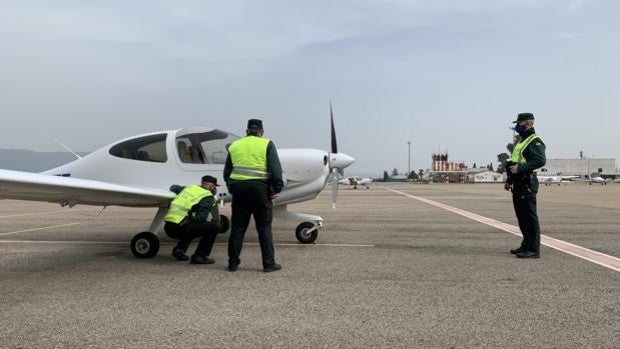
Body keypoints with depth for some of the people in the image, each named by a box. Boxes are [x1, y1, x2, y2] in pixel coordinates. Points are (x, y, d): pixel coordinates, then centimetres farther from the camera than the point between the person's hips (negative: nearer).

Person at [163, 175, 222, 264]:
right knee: (214, 227, -4)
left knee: (193, 227, 36)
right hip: (179, 228, -9)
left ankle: (179, 250, 18)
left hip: (167, 227, 9)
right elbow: (201, 218, -14)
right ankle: (199, 256, -2)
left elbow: (173, 187, 40)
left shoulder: (190, 187, 20)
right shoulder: (208, 197, -3)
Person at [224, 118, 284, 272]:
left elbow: (227, 172, 16)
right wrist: (277, 188, -1)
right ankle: (269, 263, 6)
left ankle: (233, 262, 15)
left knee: (237, 227, 10)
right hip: (259, 187, -3)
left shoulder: (234, 145, 16)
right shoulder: (267, 144, 3)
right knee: (264, 227, 3)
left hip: (238, 187, 4)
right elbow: (275, 168, -7)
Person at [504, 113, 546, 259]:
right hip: (518, 183, 10)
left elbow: (541, 160, -25)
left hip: (527, 184, -10)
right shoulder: (522, 141, 21)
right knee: (521, 216, 14)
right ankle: (526, 245, 24)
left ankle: (533, 250, -3)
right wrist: (509, 180, 23)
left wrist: (520, 168, -25)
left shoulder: (535, 141, -11)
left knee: (529, 217, -7)